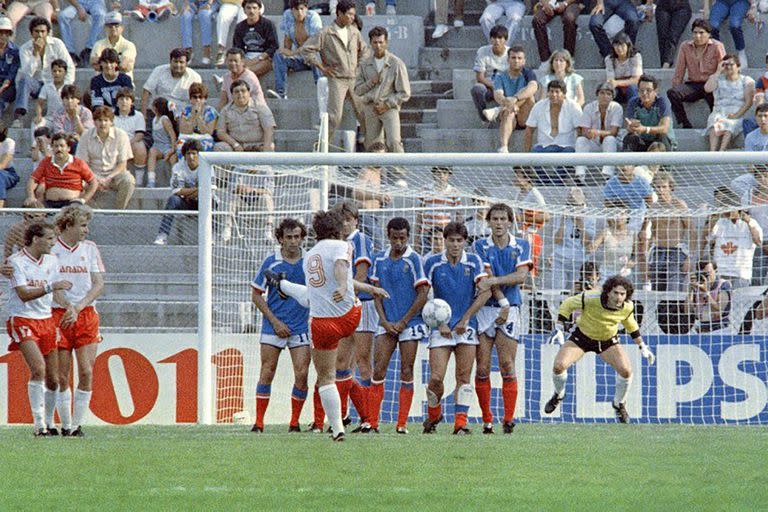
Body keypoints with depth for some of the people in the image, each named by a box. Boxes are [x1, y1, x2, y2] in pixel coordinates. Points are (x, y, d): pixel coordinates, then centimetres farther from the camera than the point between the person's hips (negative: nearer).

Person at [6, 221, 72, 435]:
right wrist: (50, 287, -27)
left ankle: (48, 423, 20)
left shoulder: (52, 261, 9)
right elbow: (24, 294, -19)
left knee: (53, 378, 3)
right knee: (38, 368, -22)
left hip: (46, 320, 6)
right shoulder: (16, 261, -10)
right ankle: (39, 423, -19)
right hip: (22, 320, -6)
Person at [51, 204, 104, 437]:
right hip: (58, 316, -2)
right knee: (61, 376, 0)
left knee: (86, 372, -8)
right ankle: (65, 425, 9)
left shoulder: (90, 248, 9)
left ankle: (77, 424, -3)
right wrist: (68, 307, -20)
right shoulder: (50, 250, 0)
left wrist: (78, 307, -11)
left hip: (86, 314, 2)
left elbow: (98, 284, 4)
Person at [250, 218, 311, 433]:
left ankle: (294, 422, 6)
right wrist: (275, 321, -5)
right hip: (274, 326, -1)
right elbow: (256, 294, 3)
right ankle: (259, 422, 0)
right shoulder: (271, 262, -1)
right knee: (267, 373, -5)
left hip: (301, 326, 1)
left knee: (301, 374, -6)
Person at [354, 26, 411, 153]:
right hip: (370, 108, 4)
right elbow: (357, 90, 10)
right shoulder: (364, 64, 8)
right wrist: (371, 83, -8)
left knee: (393, 142, -20)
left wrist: (386, 104, -10)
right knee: (372, 146, 2)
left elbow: (404, 94, -2)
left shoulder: (396, 64, -4)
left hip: (389, 108, -4)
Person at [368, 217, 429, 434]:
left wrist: (402, 322, -8)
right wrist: (384, 321, -3)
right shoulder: (379, 259, 7)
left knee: (406, 373, -1)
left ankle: (402, 423, 3)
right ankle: (372, 422, -2)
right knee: (378, 370, -4)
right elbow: (377, 294, 10)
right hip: (386, 324, 3)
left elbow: (422, 296, -7)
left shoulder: (414, 260, -6)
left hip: (410, 324, -3)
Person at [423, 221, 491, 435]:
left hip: (466, 327, 1)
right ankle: (433, 415, 17)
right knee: (436, 378, -8)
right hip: (441, 328, -1)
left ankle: (460, 423, -4)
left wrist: (465, 318, -9)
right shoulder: (433, 263, 1)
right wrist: (439, 322, -6)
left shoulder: (474, 262, 3)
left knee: (464, 376, -6)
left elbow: (486, 292, -3)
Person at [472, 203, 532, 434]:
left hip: (510, 310, 0)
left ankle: (509, 419, -10)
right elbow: (487, 277, -5)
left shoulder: (521, 246, 8)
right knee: (482, 368, -3)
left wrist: (493, 280, -17)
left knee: (507, 365, -10)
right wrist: (503, 302, -15)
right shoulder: (480, 246, 5)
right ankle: (487, 419, 5)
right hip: (484, 309, 0)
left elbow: (521, 276, -6)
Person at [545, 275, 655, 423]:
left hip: (608, 341, 2)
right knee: (559, 366, -18)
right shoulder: (591, 298, -31)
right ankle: (558, 395, 16)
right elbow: (568, 304, -14)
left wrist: (642, 347, 11)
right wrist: (559, 329, -19)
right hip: (581, 336, -2)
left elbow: (631, 325, 6)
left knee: (626, 371, -18)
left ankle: (619, 404, 11)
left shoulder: (627, 307, -17)